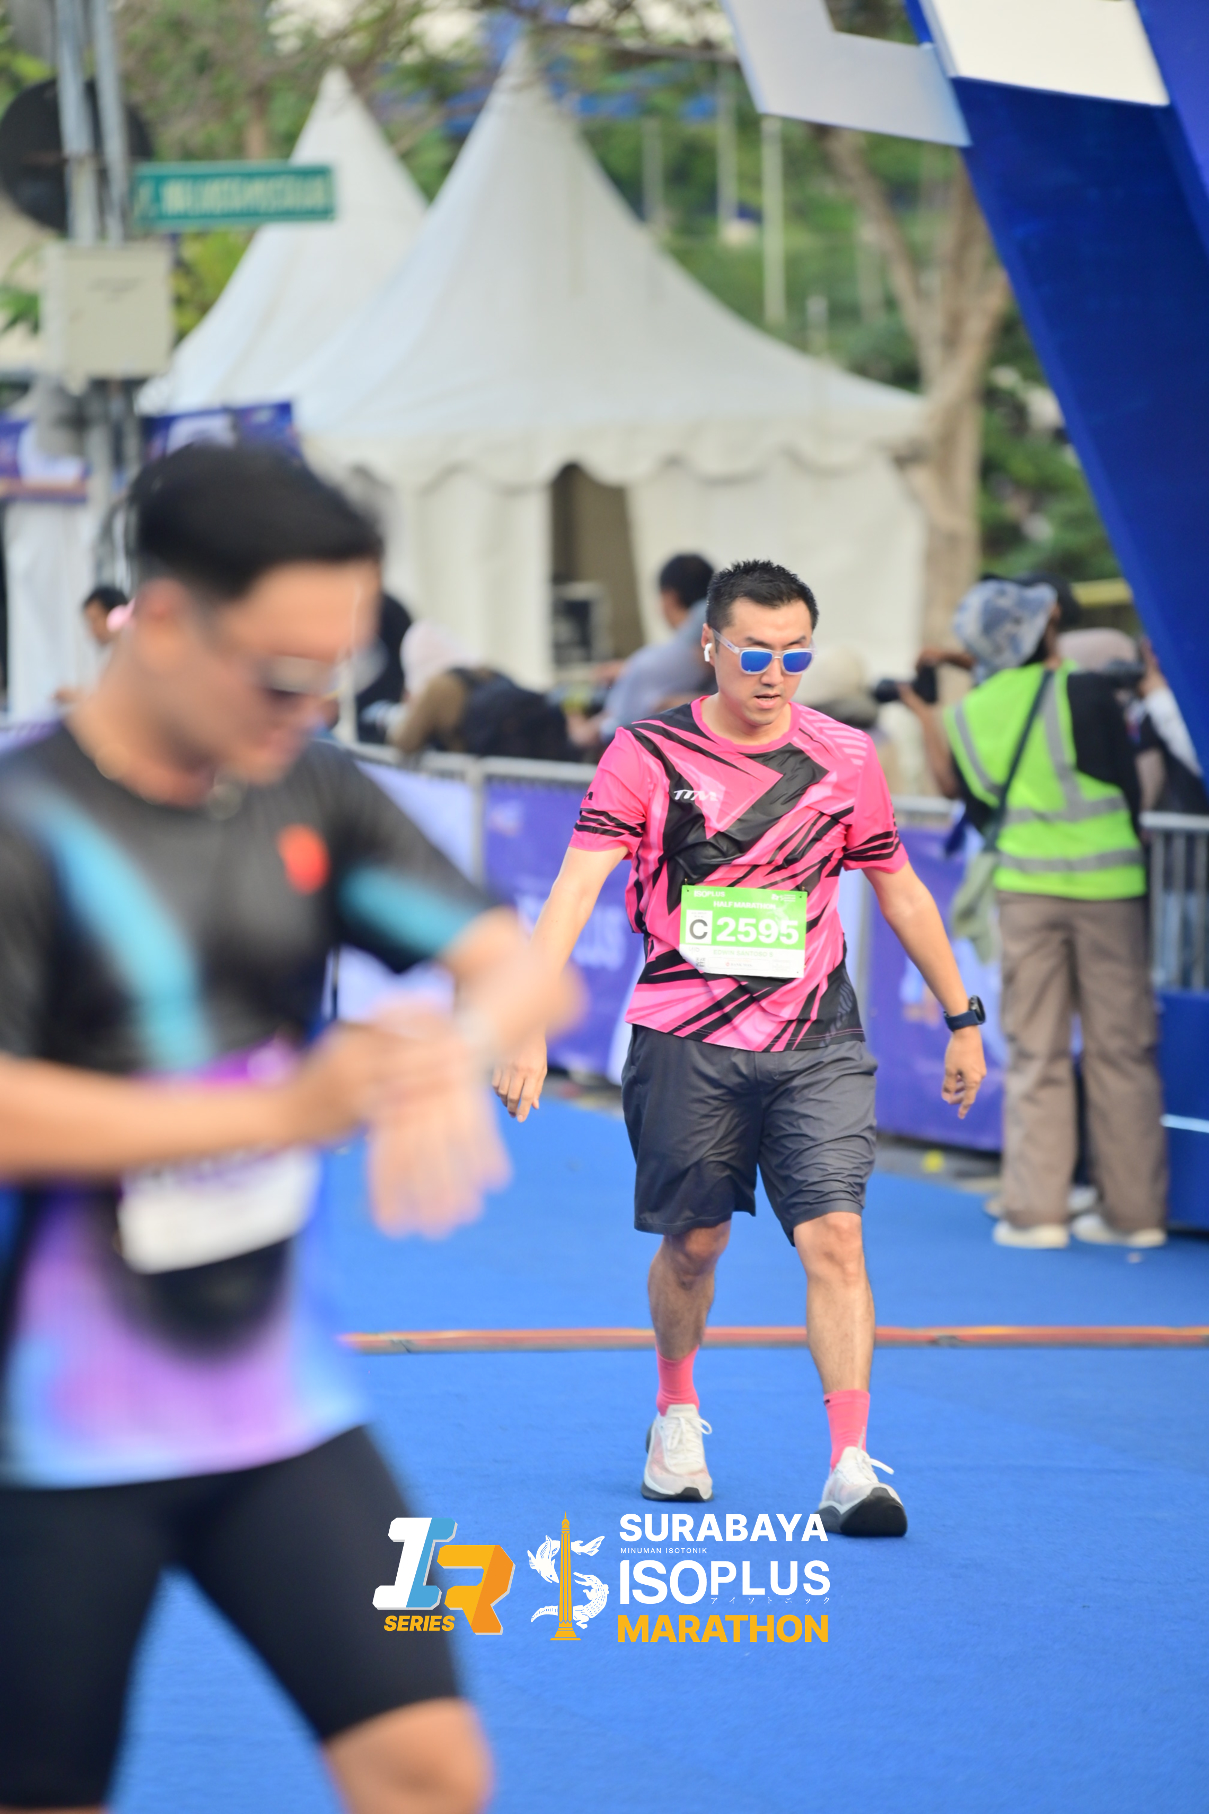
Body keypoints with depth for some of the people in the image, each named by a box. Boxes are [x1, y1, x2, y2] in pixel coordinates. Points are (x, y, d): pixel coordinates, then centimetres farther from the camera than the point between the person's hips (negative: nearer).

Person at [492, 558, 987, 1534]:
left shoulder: (844, 757, 2)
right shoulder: (646, 755, -6)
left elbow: (901, 891, 14)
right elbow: (575, 888, -13)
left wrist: (962, 1020, 17)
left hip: (815, 1042, 1)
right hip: (686, 1041, -1)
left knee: (834, 1239, -12)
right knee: (693, 1242, 10)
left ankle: (852, 1468, -14)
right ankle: (677, 1417, 37)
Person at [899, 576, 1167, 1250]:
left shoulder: (967, 718, 3)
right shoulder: (1087, 694, -9)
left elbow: (974, 804, 11)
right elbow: (1128, 788, -3)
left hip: (1025, 890, 2)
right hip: (1108, 887, -2)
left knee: (1035, 1052, 7)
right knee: (1121, 1049, 5)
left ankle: (1035, 1210, 3)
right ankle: (1134, 1209, 7)